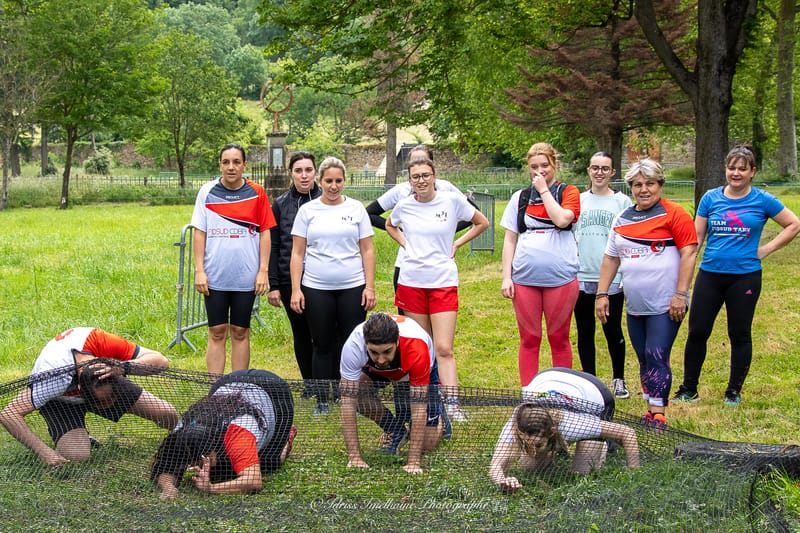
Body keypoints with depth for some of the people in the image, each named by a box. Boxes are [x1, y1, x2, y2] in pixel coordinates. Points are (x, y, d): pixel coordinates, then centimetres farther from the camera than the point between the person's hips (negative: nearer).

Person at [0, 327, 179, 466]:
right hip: (61, 400, -3)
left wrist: (124, 367, -52)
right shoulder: (55, 377, -44)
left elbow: (160, 361, -34)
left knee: (168, 416, -7)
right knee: (77, 456, -29)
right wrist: (45, 452, -47)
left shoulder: (101, 341, -38)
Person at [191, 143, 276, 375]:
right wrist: (199, 271, -3)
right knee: (217, 333, 4)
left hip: (246, 276, 0)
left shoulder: (256, 193, 0)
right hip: (214, 276, 0)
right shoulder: (207, 192, 1)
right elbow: (199, 232, 2)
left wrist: (263, 271, -3)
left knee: (240, 332, 8)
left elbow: (265, 232, 3)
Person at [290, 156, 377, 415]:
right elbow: (297, 253, 4)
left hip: (352, 287, 0)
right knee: (323, 346, 6)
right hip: (316, 288, 0)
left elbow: (367, 250, 6)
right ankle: (322, 401, 14)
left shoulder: (356, 208, 6)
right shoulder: (307, 210, 4)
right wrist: (295, 290, -3)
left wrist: (370, 287, -1)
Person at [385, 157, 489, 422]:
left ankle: (452, 404, -12)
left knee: (444, 349, -10)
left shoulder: (452, 200, -4)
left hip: (443, 282, -3)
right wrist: (405, 243, 9)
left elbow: (482, 223, 9)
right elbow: (389, 225, 26)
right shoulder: (404, 205, 3)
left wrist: (457, 243, 2)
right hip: (411, 281, 3)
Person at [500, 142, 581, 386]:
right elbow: (510, 239, 10)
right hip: (525, 278, 2)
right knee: (529, 339, 5)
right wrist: (506, 277, 3)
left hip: (560, 278, -2)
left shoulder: (568, 193, 3)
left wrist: (544, 190, -8)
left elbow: (562, 219, -17)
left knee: (558, 338, 5)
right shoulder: (520, 198, 11)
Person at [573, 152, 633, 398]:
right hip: (581, 276, 3)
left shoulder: (622, 202, 3)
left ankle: (618, 380, 18)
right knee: (585, 331, 7)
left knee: (613, 330, 1)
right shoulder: (578, 200, 9)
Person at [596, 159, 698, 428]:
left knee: (656, 357, -11)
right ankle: (651, 411, 18)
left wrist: (681, 295, -16)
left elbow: (689, 253, -11)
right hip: (635, 305, 6)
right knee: (644, 359, 10)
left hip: (665, 305, -6)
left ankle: (658, 416, -8)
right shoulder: (622, 219, 12)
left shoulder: (673, 214, -6)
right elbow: (610, 257, 17)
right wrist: (602, 294, 11)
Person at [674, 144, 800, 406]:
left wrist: (767, 249, -2)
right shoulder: (711, 198, 3)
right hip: (710, 274, 2)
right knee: (697, 332, 2)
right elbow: (696, 236, 7)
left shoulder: (763, 200, -3)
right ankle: (688, 389, 16)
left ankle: (734, 392, 20)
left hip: (745, 276, -2)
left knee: (739, 335, 8)